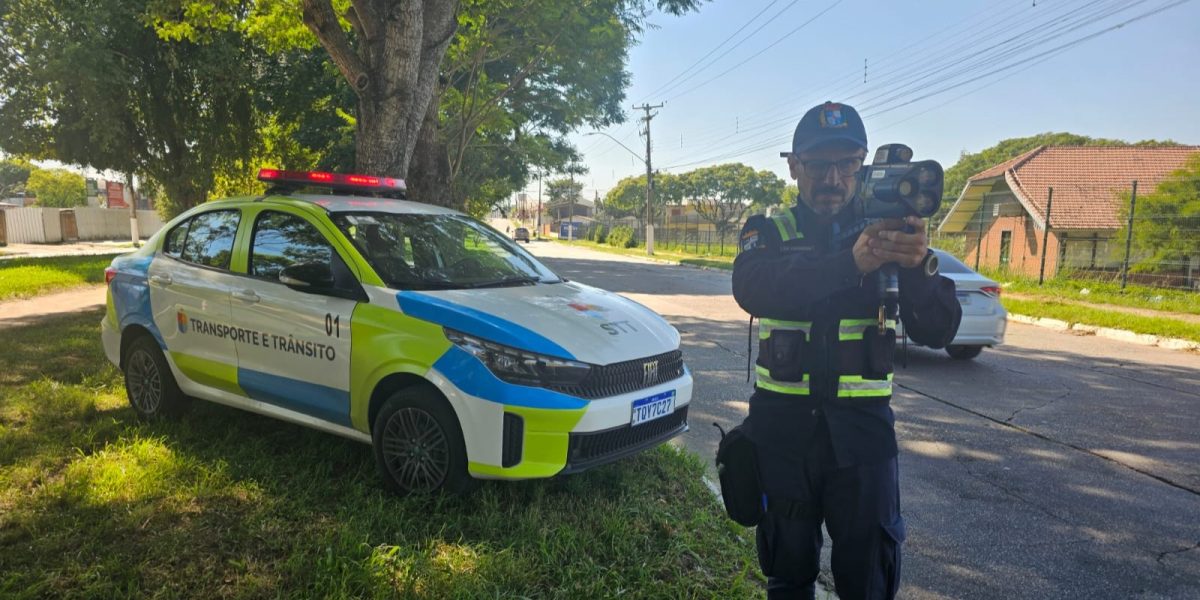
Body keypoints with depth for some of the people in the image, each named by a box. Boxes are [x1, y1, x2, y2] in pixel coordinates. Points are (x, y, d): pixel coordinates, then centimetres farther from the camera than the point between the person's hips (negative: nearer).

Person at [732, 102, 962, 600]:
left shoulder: (889, 228, 2)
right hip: (783, 424, 0)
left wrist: (919, 266, -29)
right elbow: (752, 290, -24)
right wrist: (851, 262, -38)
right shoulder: (769, 232, 0)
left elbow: (938, 332, -8)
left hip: (862, 426, 1)